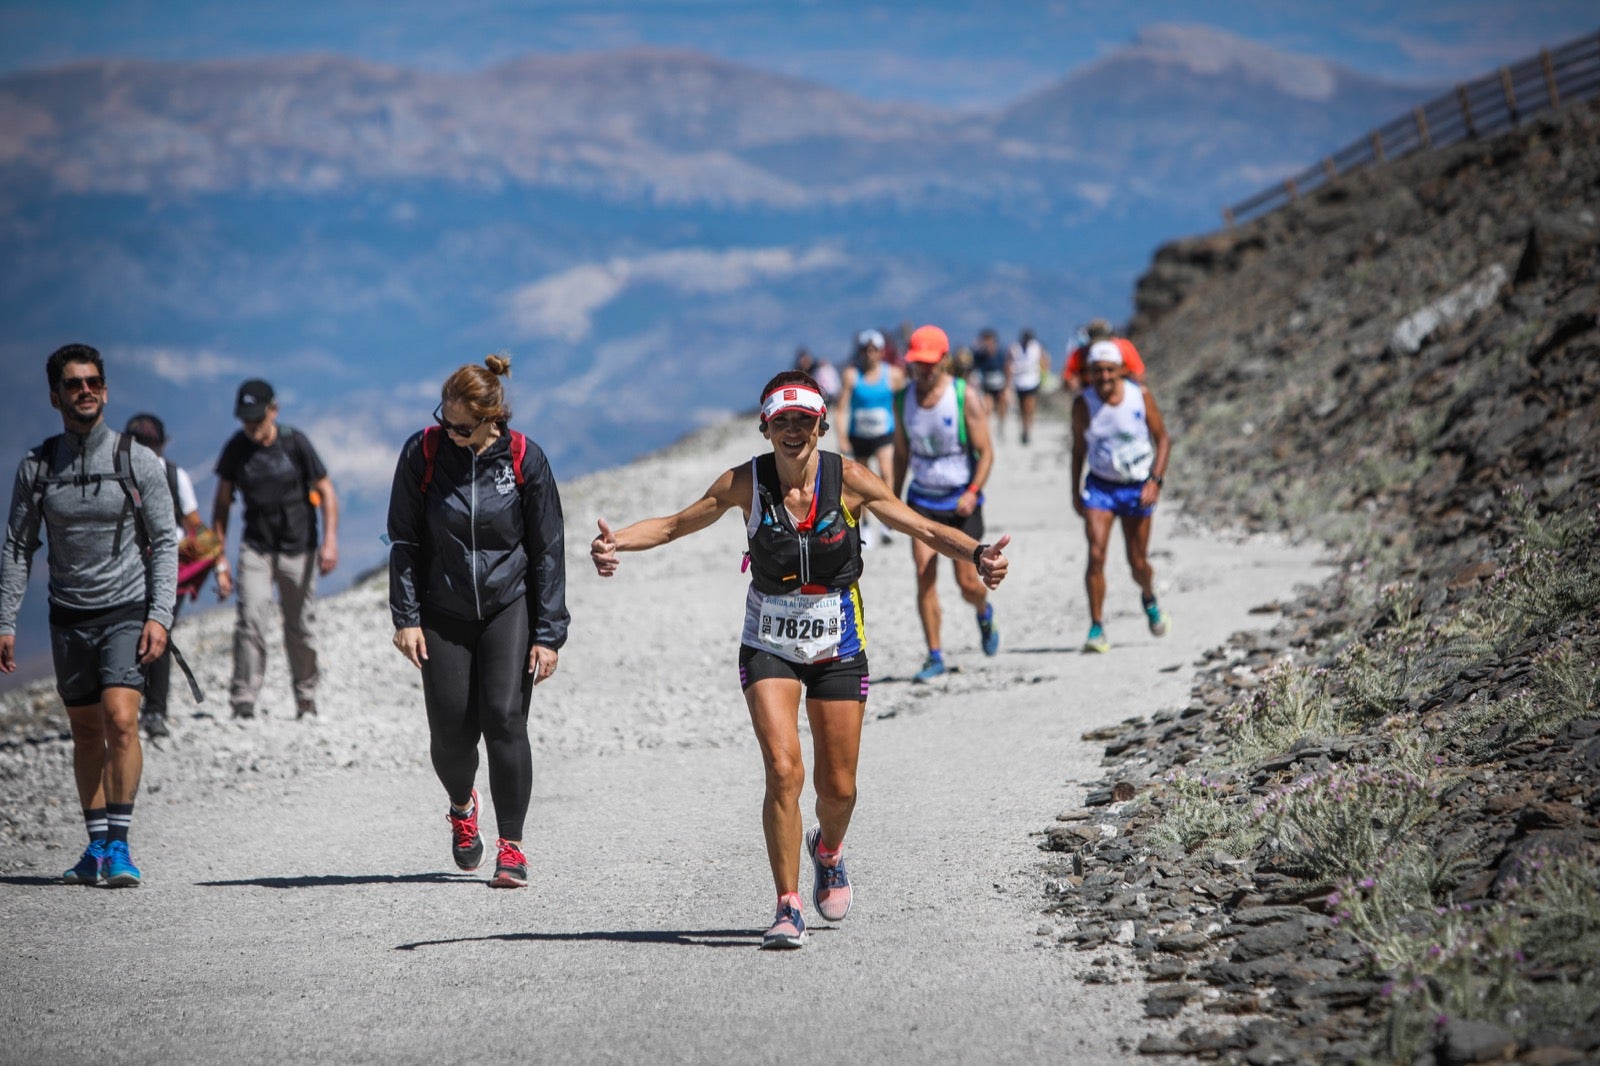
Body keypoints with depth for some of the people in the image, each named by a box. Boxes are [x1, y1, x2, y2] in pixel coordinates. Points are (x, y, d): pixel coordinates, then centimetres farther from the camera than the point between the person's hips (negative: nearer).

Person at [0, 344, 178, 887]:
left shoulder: (137, 460, -4)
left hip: (127, 608, -3)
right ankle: (97, 846, 18)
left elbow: (164, 541, -2)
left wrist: (159, 615, -11)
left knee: (120, 719, -19)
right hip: (69, 614, 3)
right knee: (86, 732, 8)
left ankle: (118, 847, -14)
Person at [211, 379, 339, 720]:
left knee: (300, 627, 4)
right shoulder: (236, 449, -1)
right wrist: (219, 558, 1)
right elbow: (222, 503, 6)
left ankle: (306, 701, 19)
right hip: (255, 547, 1)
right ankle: (243, 702, -16)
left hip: (298, 548, -1)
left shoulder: (295, 443, -6)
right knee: (250, 620, -15)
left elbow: (326, 491, -4)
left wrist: (330, 539, -16)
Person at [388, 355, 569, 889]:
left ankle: (511, 847, -4)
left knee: (504, 717, -14)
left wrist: (548, 634, -6)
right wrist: (406, 618, -6)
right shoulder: (422, 452, -8)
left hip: (509, 608, -1)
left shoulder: (524, 458, -10)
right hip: (443, 614, 1)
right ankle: (462, 806, 33)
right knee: (451, 731, -1)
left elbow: (548, 550, -4)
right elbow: (405, 540, 0)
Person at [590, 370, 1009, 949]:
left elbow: (925, 529, -8)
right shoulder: (746, 482, -10)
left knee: (838, 787, 6)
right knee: (783, 769, -19)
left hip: (838, 645, 1)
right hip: (769, 646, -1)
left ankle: (828, 852, 42)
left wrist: (977, 554, -25)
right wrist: (618, 543, -20)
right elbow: (677, 523, -2)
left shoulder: (849, 479, -12)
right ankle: (788, 908, -10)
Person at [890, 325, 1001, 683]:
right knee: (924, 577, -11)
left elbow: (985, 452, -11)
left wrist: (973, 492, -24)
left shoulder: (964, 397, -11)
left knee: (967, 582, 0)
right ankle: (934, 656, -6)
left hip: (961, 501, -3)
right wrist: (894, 499, 12)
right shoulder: (903, 399, 2)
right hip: (921, 498, 3)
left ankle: (984, 613, 36)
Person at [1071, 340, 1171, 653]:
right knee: (1096, 554, -18)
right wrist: (1075, 492, 6)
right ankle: (1096, 627, -13)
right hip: (1099, 486, 0)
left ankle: (1149, 598, 42)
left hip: (1137, 487, 0)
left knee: (1138, 563, 7)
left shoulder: (1140, 396, -9)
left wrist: (1155, 480, -12)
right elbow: (1078, 450, 7)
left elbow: (1162, 439, -1)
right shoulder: (1083, 404, -6)